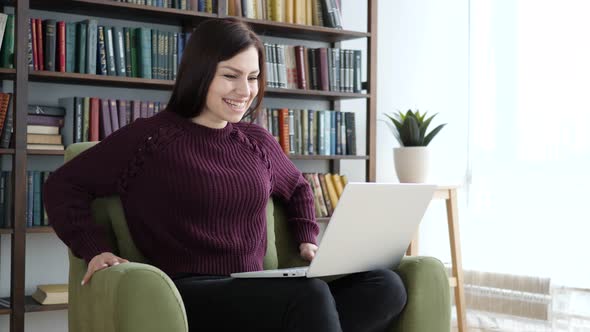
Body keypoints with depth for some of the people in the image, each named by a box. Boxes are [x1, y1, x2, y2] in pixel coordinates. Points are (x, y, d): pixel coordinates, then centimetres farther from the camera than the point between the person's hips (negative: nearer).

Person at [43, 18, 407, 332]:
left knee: (386, 286, -20)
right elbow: (63, 185, 4)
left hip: (255, 291, 6)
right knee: (310, 295, -35)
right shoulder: (151, 137, 0)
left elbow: (298, 189, 36)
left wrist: (308, 239, 19)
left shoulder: (259, 142, 16)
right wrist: (95, 249, -9)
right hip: (191, 293, -6)